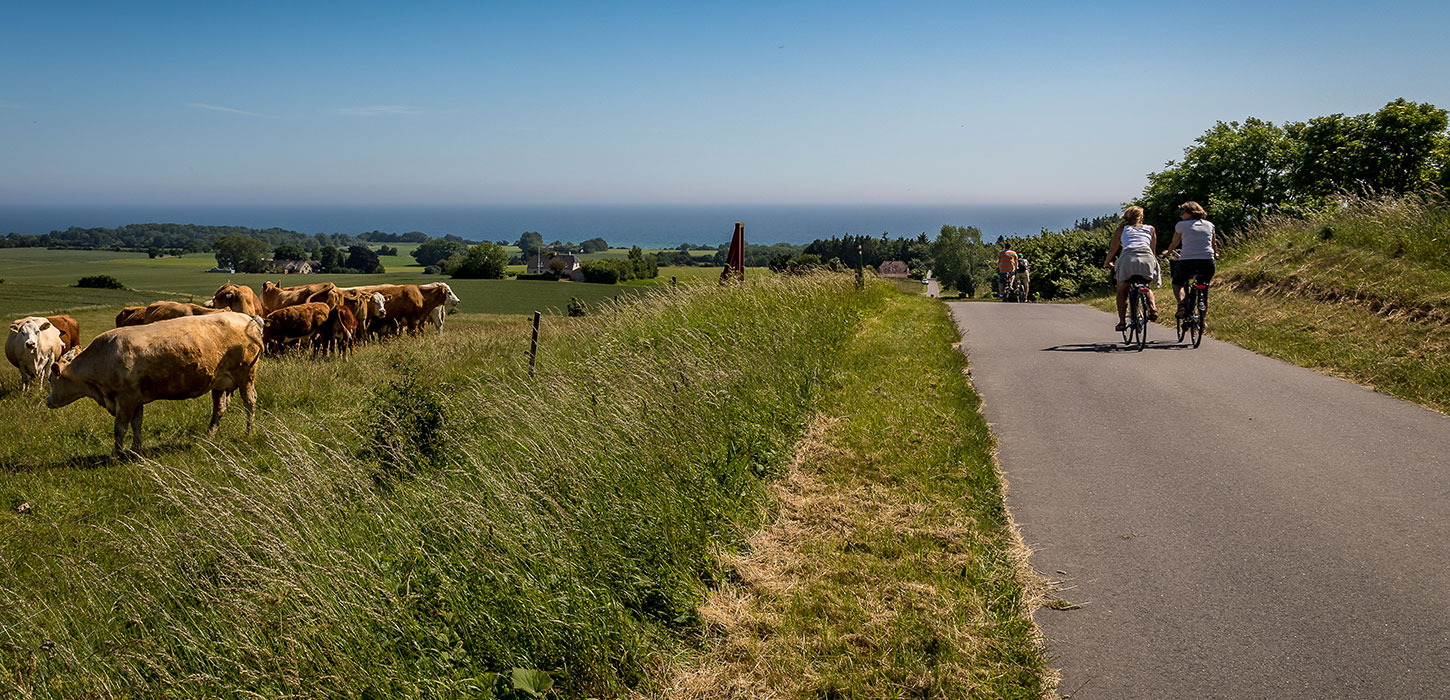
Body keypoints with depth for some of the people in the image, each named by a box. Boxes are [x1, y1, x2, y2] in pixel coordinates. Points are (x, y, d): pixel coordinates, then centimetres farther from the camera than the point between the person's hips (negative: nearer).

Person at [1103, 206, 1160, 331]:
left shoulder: (1122, 229, 23)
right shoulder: (1150, 229, 25)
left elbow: (1112, 249, 26)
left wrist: (1107, 263, 42)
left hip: (1128, 259, -2)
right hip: (1147, 259, 2)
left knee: (1122, 292, 16)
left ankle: (1122, 322, 6)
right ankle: (1153, 309, 3)